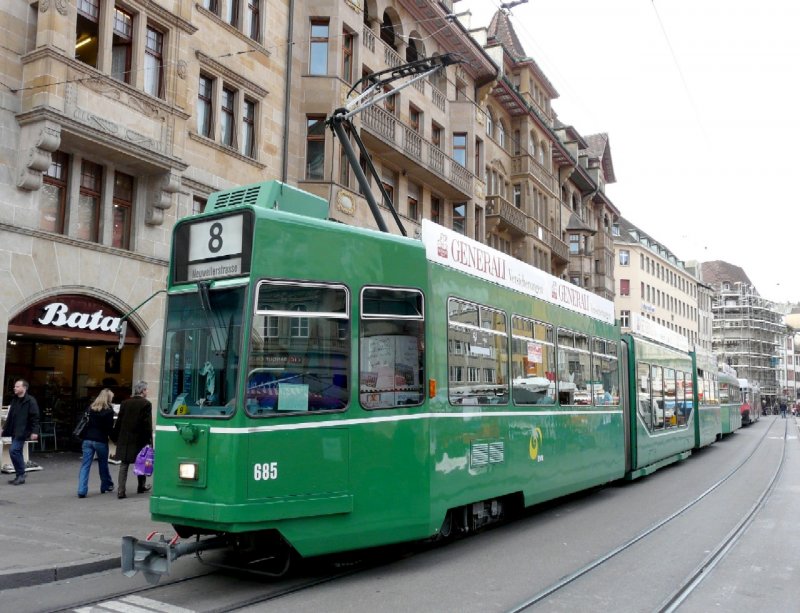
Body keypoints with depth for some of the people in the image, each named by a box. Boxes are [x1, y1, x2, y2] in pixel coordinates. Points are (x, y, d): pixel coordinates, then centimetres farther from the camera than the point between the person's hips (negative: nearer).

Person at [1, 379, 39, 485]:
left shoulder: (30, 400, -10)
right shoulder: (14, 400, 14)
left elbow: (35, 417, -14)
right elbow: (10, 417, 22)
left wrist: (34, 431, -19)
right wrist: (5, 428, 20)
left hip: (22, 431, -8)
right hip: (14, 431, 8)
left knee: (13, 451, -15)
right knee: (17, 452, 10)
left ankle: (21, 475, -5)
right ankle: (19, 476, 17)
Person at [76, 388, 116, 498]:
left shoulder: (91, 408, 7)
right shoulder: (109, 411, -7)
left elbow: (84, 423, 9)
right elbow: (110, 428, -6)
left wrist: (84, 437, 16)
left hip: (87, 440, 3)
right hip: (101, 441, -3)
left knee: (85, 465, 1)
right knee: (103, 464, 14)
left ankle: (82, 491, -7)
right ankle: (106, 486, 27)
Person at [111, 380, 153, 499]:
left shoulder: (125, 403, 6)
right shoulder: (146, 404, -8)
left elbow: (119, 422, 8)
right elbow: (148, 424, -11)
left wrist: (115, 437, 15)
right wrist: (149, 440, -8)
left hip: (124, 439, 3)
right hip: (139, 439, -3)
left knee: (123, 465, 5)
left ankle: (121, 491, -2)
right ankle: (141, 487, 28)